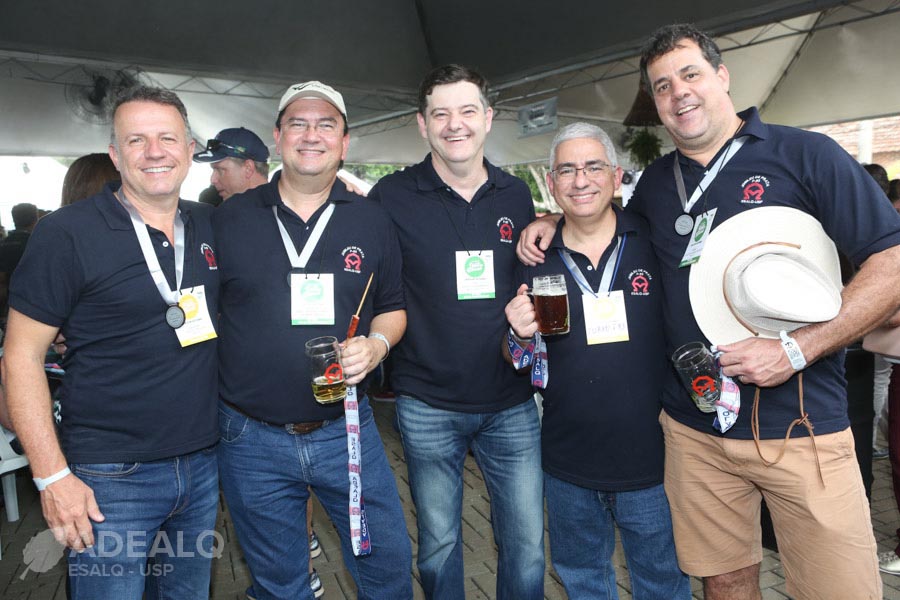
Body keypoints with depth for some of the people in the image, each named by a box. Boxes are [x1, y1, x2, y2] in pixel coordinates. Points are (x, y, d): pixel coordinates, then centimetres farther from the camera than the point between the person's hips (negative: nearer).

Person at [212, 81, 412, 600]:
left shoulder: (372, 221, 2)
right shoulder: (229, 219, -1)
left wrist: (376, 344, -12)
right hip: (253, 439, 0)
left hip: (345, 428, 1)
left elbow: (393, 308, 9)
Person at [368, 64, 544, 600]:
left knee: (528, 545, 12)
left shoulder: (517, 195, 4)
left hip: (512, 401, 3)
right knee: (439, 545, 16)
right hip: (428, 405, -2)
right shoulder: (391, 197, -5)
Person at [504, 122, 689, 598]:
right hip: (567, 468, 2)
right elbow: (517, 363, 3)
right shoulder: (535, 261, -2)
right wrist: (520, 336, -17)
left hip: (649, 457, -1)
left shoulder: (655, 243, -8)